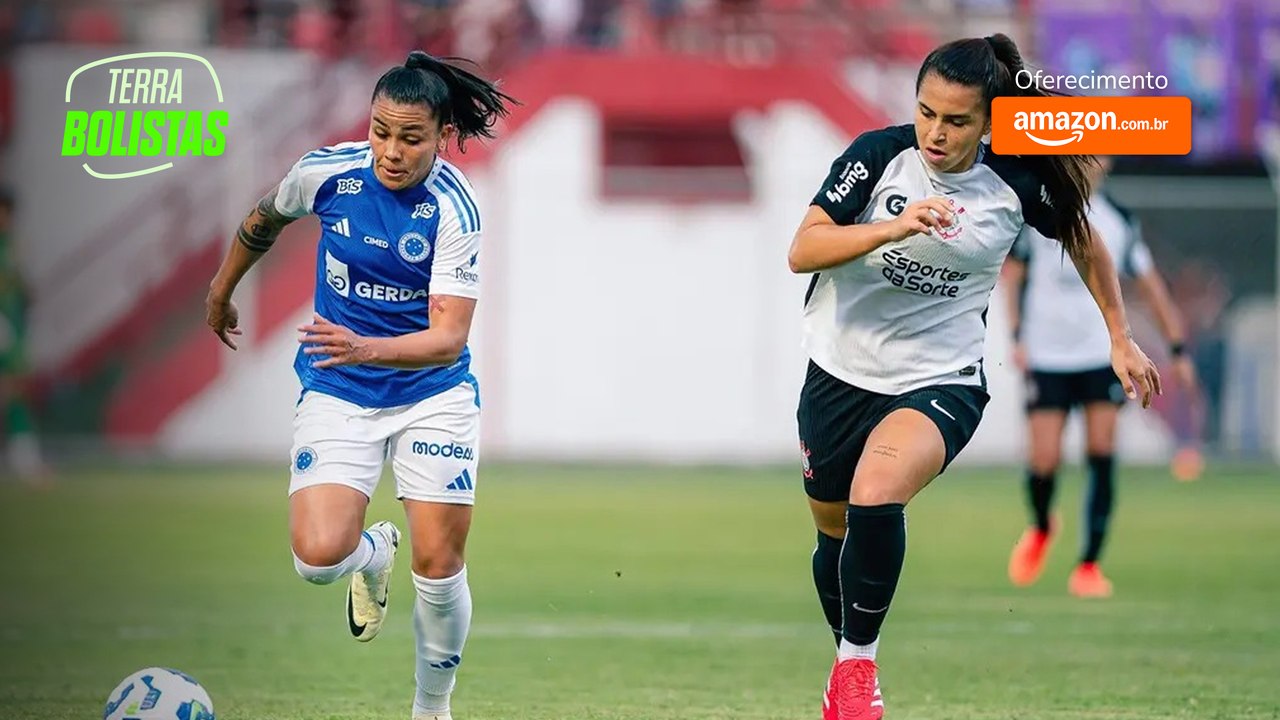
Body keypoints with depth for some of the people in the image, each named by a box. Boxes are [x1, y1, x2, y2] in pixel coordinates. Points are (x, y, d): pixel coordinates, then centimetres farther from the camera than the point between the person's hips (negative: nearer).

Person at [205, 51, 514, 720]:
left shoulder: (455, 207, -19)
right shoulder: (326, 172, -12)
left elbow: (449, 337, -26)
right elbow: (264, 219, 12)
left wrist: (366, 348, -44)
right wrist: (223, 288, 27)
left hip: (433, 393, -1)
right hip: (337, 394, 1)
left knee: (439, 570, -6)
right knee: (319, 557, -19)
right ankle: (374, 553, 19)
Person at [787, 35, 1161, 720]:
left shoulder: (1016, 185, -10)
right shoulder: (880, 154, -12)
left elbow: (1084, 239, 11)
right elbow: (802, 251, -18)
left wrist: (1121, 337, 14)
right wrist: (892, 227, -32)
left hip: (940, 382, -2)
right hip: (841, 373, 2)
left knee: (876, 496, -31)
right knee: (835, 532, 16)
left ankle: (858, 660, -16)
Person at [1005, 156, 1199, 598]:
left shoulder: (1118, 222, 5)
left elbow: (1149, 284, 11)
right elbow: (1012, 271, 4)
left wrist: (1178, 349, 9)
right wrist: (1017, 336, -6)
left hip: (1103, 357, 1)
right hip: (1046, 358, -1)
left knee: (1101, 457, -10)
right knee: (1044, 461, -6)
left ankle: (1089, 566, -2)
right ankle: (1041, 529, 28)